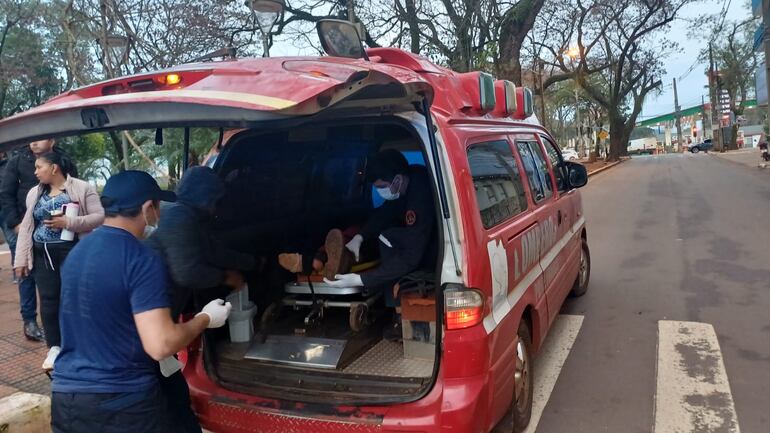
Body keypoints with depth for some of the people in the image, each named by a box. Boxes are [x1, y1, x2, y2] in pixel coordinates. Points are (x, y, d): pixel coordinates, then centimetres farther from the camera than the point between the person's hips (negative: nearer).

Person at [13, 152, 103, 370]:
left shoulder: (82, 188, -3)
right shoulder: (34, 193, 14)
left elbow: (99, 217, -9)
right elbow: (26, 227, 14)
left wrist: (68, 222, -19)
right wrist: (21, 259, 10)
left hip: (72, 252, -5)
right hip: (42, 255, 5)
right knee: (48, 300, 4)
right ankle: (54, 347, 14)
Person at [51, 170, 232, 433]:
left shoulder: (77, 252, 5)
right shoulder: (142, 259, -19)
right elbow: (160, 346, -25)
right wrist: (206, 318, -8)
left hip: (66, 396, 7)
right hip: (122, 403, -6)